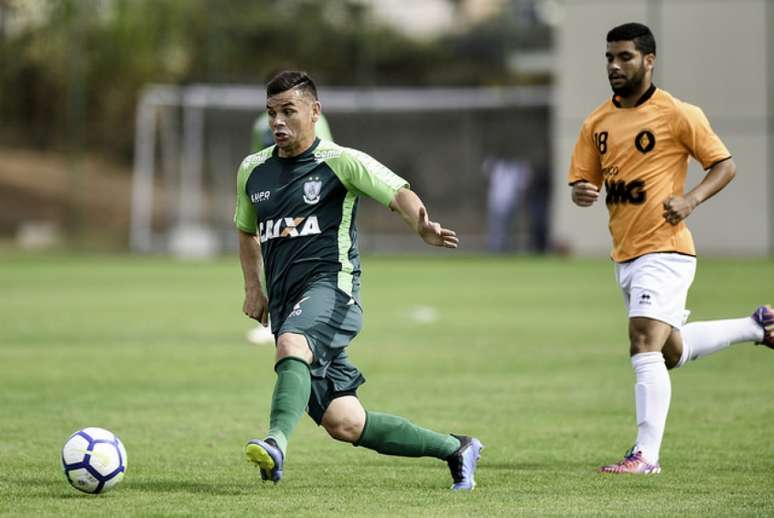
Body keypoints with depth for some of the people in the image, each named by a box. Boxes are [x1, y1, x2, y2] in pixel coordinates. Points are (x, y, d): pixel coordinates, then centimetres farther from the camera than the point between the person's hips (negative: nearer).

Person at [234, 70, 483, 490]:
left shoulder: (341, 162, 0)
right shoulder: (252, 171, 15)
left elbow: (400, 194, -7)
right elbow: (247, 231, 31)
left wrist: (423, 229, -28)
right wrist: (253, 288, 18)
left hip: (330, 286, -5)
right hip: (285, 305, 5)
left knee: (291, 345, -39)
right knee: (343, 424, -2)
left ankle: (277, 440, -57)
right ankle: (455, 448, 13)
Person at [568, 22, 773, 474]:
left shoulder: (677, 115, -8)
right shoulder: (598, 123, 9)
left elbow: (724, 165, -3)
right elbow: (583, 179, 12)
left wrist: (690, 200, -19)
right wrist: (582, 193, -12)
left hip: (664, 250, -8)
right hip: (625, 255, 8)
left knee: (645, 345, -19)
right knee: (670, 352, 20)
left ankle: (647, 454, -18)